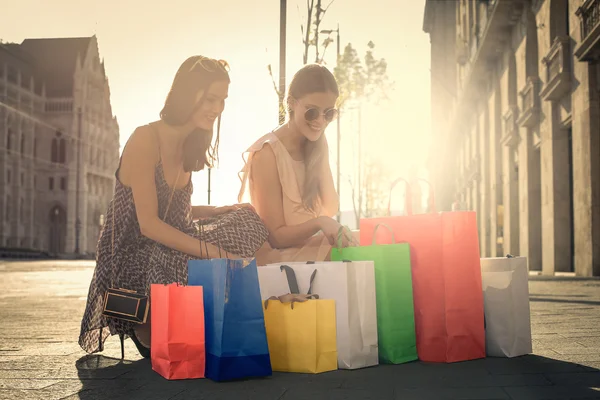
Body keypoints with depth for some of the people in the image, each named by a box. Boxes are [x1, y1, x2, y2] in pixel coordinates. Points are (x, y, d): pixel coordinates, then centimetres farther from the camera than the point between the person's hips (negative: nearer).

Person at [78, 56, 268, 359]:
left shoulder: (186, 146, 11)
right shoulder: (146, 140, -16)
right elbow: (148, 223, -22)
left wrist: (225, 211, -3)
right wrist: (213, 252, -29)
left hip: (166, 251, 9)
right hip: (132, 259, -9)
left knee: (246, 223, -5)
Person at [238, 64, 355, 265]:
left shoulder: (318, 145, 5)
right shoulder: (267, 154, -17)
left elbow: (331, 208, 6)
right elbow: (276, 237, -14)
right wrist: (319, 223, -30)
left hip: (318, 247, 7)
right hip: (280, 256, -6)